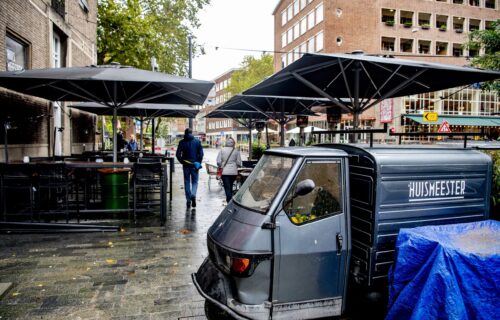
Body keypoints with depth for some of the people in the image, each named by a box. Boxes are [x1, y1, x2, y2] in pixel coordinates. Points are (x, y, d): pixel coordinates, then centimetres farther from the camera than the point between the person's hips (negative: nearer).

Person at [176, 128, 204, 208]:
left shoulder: (182, 142, 0)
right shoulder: (197, 141, 1)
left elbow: (177, 154, -5)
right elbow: (201, 153, -5)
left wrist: (182, 162, 5)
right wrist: (199, 163, 1)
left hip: (186, 165, 0)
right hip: (194, 165, 0)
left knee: (187, 182, 9)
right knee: (194, 181, 9)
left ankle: (188, 200, 10)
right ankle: (193, 195, -16)